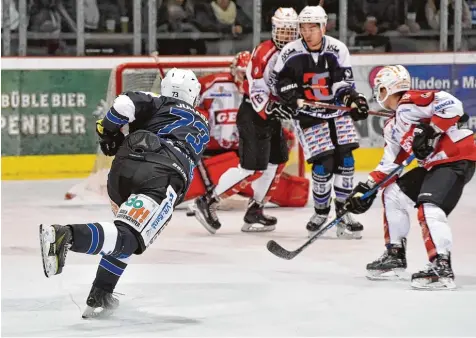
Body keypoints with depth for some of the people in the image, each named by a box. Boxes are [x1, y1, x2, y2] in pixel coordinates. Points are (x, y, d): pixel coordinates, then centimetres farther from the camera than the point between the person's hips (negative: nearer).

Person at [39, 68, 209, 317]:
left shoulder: (157, 104, 26)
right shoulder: (202, 126, 35)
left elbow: (127, 102, 4)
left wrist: (108, 129, 16)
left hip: (124, 166, 3)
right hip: (164, 178, -3)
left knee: (126, 231, 28)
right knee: (128, 237, -19)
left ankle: (100, 296, 18)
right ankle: (68, 236, -46)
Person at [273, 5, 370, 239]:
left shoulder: (337, 49, -7)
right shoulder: (290, 53, -9)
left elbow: (344, 82, -5)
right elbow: (281, 83, 1)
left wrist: (354, 99, -22)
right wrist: (292, 97, -17)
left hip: (337, 111, 2)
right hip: (307, 114, -2)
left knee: (345, 160, -5)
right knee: (323, 164, -12)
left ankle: (343, 213, 7)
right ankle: (321, 211, 11)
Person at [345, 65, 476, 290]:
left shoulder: (409, 103, -14)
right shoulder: (392, 128, 16)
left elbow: (451, 104, -24)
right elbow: (390, 163, 18)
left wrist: (431, 131, -27)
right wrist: (367, 187, 12)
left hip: (457, 158, -11)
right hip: (433, 164, 11)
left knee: (430, 208, -26)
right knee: (393, 194, 14)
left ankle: (442, 268, -30)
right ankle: (395, 256, 20)